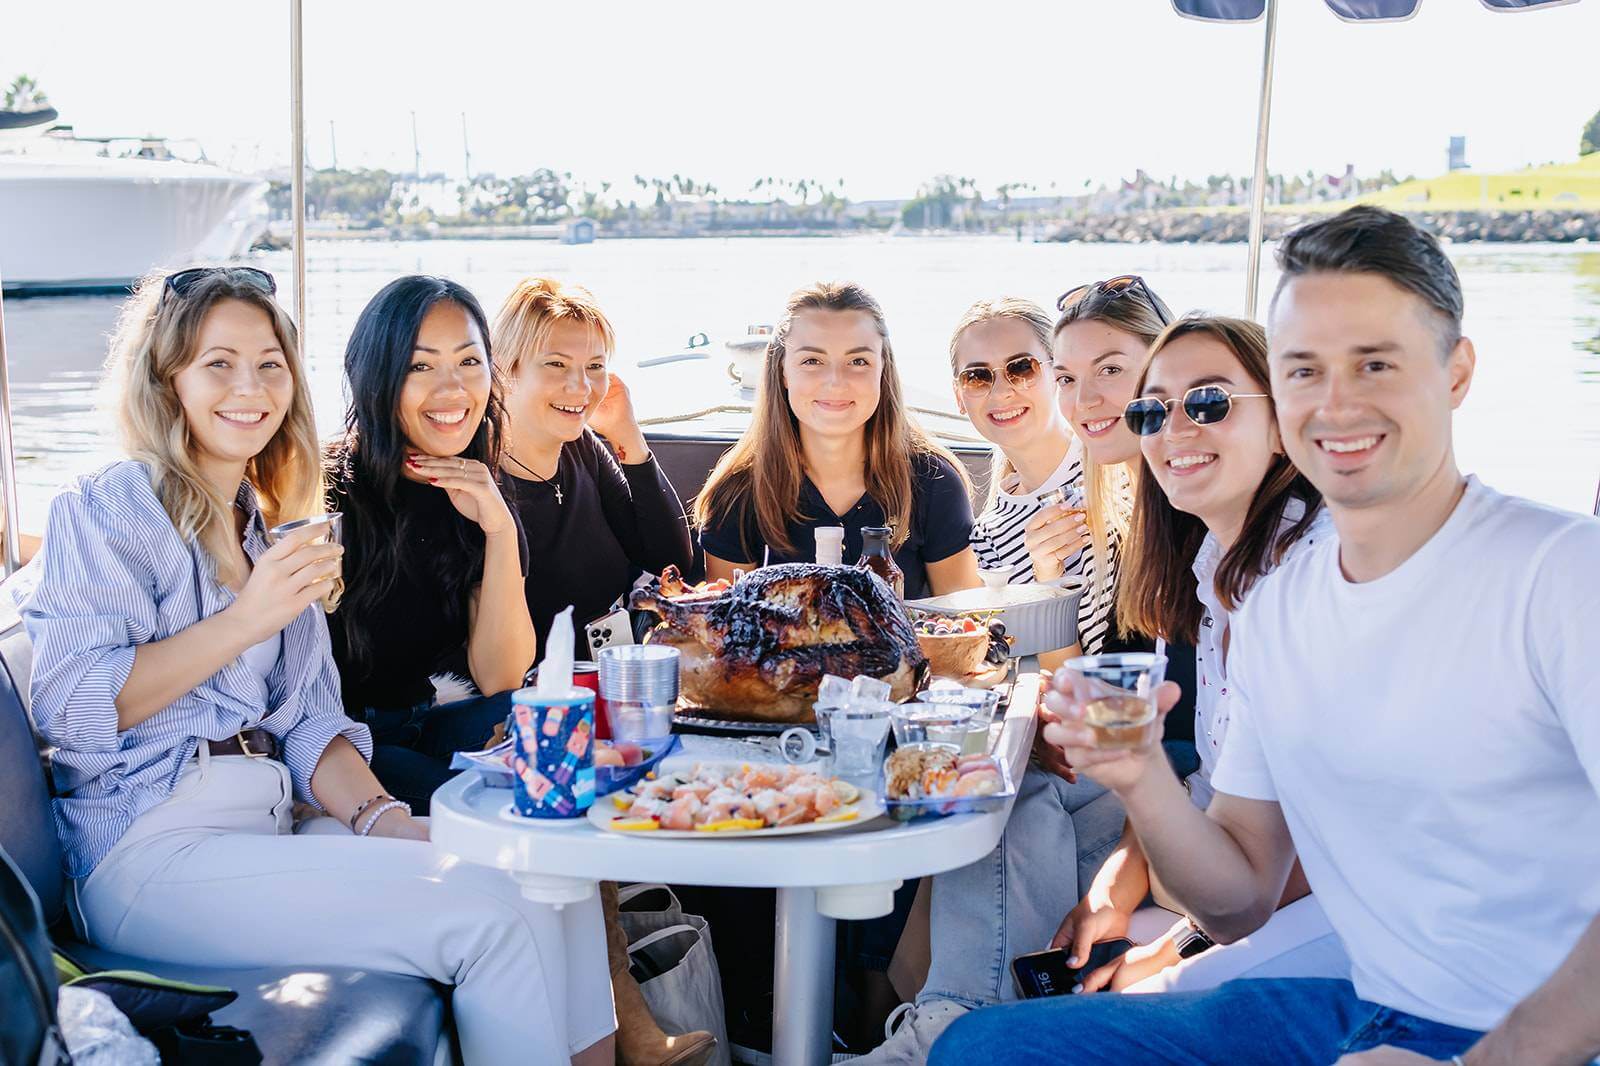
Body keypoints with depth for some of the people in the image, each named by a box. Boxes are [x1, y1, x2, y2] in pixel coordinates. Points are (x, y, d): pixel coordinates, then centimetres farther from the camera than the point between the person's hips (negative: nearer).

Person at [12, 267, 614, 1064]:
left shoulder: (269, 527, 21)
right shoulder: (107, 510, -1)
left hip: (272, 832, 7)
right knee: (487, 916, -22)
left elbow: (309, 721, 15)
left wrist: (383, 819, -4)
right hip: (153, 855, -7)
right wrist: (244, 621, -17)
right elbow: (69, 709, -13)